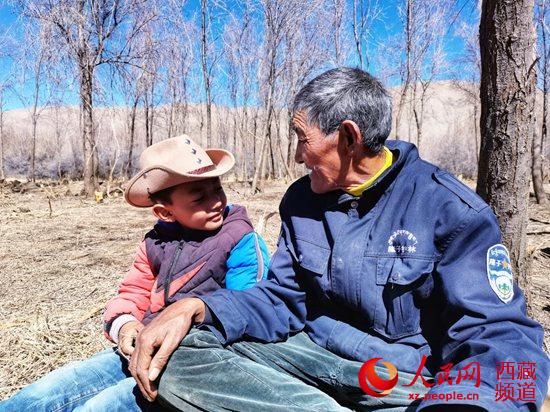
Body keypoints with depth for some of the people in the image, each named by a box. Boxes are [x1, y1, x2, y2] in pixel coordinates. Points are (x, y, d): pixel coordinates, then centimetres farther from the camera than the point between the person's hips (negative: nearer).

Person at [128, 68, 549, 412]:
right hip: (313, 353, 5)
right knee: (173, 356, -14)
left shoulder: (448, 209, -13)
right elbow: (281, 301, 5)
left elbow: (500, 337, -18)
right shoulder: (302, 200, 2)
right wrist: (196, 308, -14)